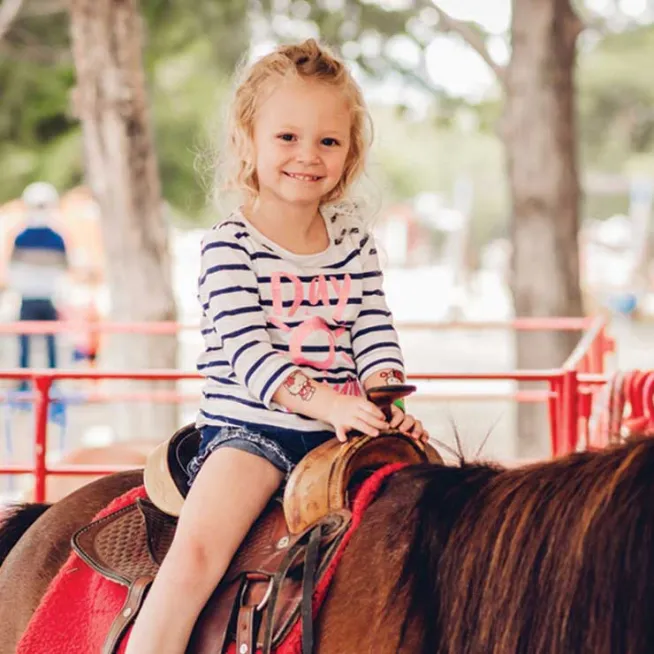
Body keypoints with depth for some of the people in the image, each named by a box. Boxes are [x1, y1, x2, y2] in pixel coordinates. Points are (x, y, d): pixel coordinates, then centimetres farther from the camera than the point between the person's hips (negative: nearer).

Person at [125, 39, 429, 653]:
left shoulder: (353, 238, 11)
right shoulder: (229, 245, -5)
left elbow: (374, 332, 7)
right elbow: (246, 350, -16)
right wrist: (322, 400, -30)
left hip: (342, 429, 5)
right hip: (248, 428, -5)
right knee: (195, 554, -26)